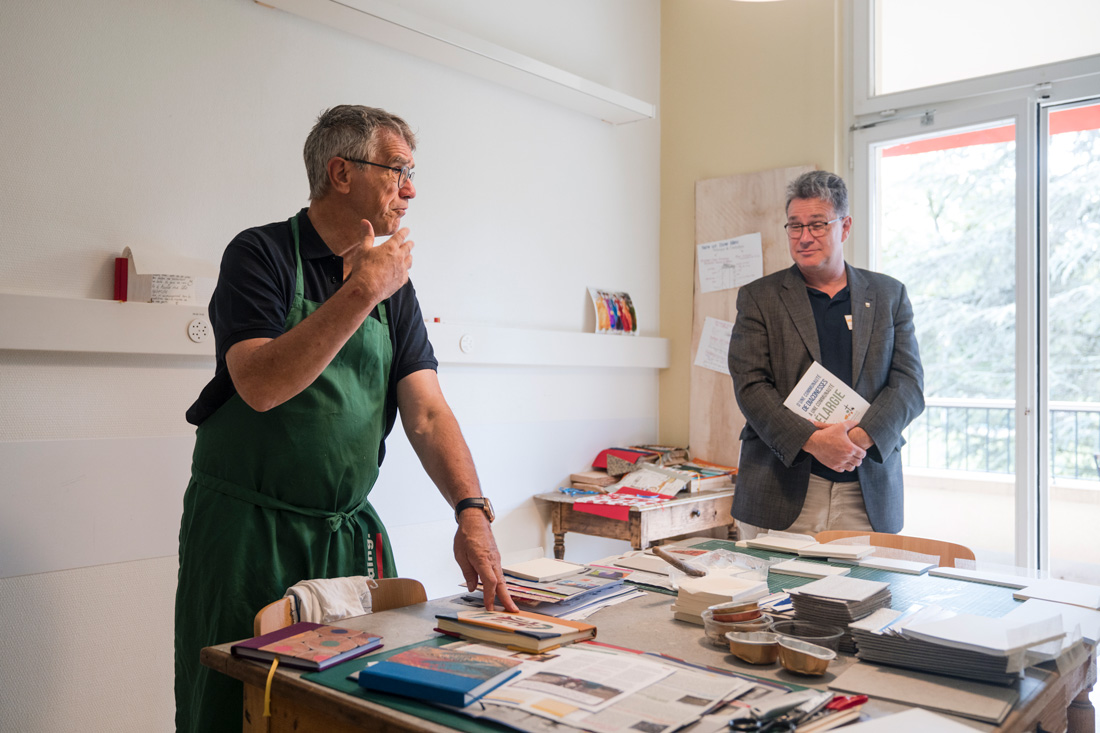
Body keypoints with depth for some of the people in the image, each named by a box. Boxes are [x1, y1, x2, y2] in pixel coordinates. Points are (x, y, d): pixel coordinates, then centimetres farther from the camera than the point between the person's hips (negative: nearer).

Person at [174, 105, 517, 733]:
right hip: (248, 529, -4)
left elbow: (426, 410, -2)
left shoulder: (393, 284, 7)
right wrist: (362, 293, -25)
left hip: (349, 532, 5)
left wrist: (472, 512, -15)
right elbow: (259, 385, -24)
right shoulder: (262, 253, -9)